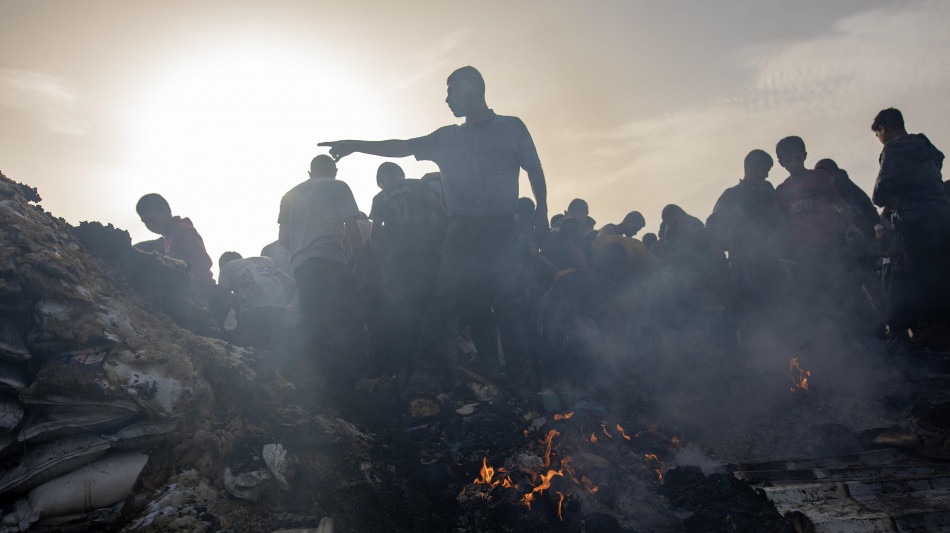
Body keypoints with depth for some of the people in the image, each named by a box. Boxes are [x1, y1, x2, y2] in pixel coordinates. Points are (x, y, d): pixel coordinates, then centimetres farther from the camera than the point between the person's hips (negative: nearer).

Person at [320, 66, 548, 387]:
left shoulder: (512, 128, 10)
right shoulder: (448, 137, 17)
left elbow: (534, 169, 8)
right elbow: (404, 147, 13)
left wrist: (541, 208, -5)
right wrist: (356, 145, 6)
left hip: (501, 231, -3)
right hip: (462, 231, 3)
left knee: (508, 304, -4)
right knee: (443, 303, -2)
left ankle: (520, 375, 6)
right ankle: (429, 373, 2)